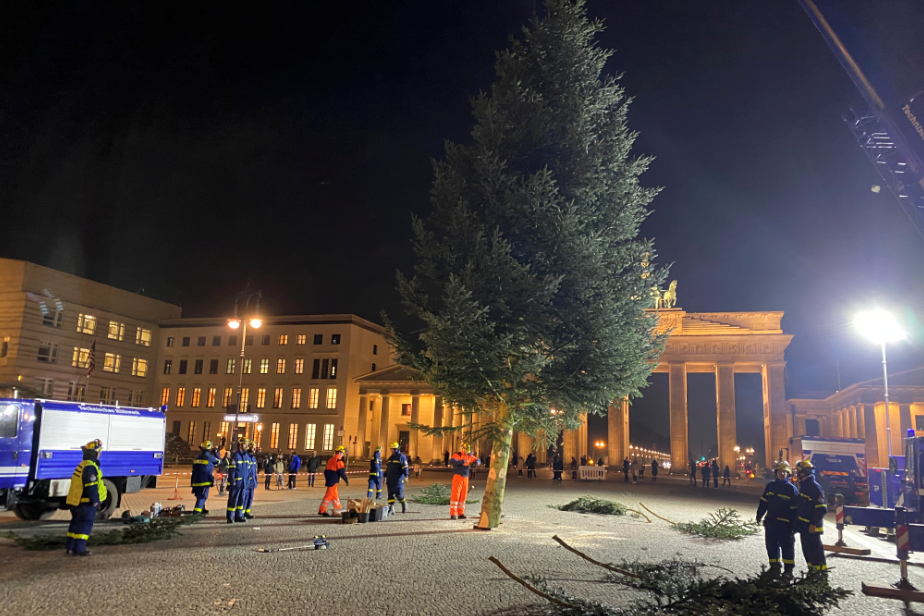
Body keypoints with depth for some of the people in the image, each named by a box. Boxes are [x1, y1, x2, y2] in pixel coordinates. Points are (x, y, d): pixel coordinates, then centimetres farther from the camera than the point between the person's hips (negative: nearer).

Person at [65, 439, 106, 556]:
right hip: (87, 502, -10)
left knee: (76, 523, 18)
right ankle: (79, 549, -3)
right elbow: (92, 486, -22)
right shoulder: (90, 467, -20)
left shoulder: (82, 465, 13)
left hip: (77, 501, 10)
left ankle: (70, 546, 26)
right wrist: (95, 501, -15)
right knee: (85, 524, -4)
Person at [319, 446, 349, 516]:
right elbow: (341, 471, -17)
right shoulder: (338, 460, -13)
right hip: (333, 480, -10)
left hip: (329, 479, 10)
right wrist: (346, 480, -10)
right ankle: (322, 510, -8)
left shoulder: (331, 459, 16)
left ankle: (338, 509, 27)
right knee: (329, 495, -7)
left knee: (335, 494, 18)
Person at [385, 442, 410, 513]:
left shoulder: (402, 457, -4)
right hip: (390, 480, 7)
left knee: (398, 494, -8)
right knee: (390, 494, 2)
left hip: (398, 480, -7)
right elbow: (387, 468, 23)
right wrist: (385, 477, 21)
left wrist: (405, 477, -20)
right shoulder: (390, 458, 18)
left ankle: (404, 504, 18)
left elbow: (405, 467, -12)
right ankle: (391, 509, 5)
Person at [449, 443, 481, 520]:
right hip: (457, 476, -6)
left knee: (463, 496, 8)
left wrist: (476, 462, -6)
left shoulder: (470, 456, 10)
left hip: (465, 478, 6)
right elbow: (451, 461, -28)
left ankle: (461, 513, 15)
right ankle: (453, 514, -7)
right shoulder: (457, 455, -11)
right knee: (455, 495, -9)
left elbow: (478, 460, 19)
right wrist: (462, 461, -41)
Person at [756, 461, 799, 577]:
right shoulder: (770, 486, 7)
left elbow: (794, 509, -6)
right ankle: (774, 566, 24)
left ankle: (788, 569, 12)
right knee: (771, 545, 11)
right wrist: (759, 515, 10)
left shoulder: (792, 489, -6)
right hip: (770, 522, 5)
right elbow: (763, 502, 13)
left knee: (787, 546, 2)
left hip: (785, 524, -5)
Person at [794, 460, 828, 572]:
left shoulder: (815, 487, -17)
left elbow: (822, 509, -21)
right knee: (807, 550, 16)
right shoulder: (803, 486, 13)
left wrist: (813, 524, -22)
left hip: (812, 526, -10)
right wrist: (797, 523, 19)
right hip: (804, 525, 10)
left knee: (815, 549, -4)